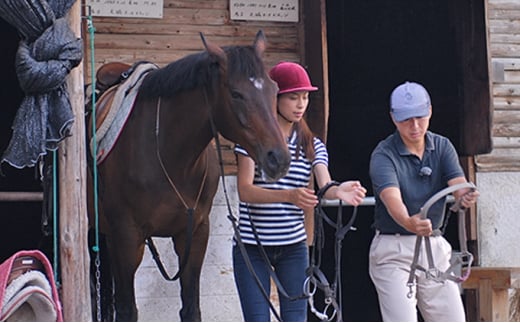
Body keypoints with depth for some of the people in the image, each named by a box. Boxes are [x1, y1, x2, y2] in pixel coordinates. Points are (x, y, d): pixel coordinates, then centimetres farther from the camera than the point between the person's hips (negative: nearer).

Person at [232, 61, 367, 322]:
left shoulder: (312, 145, 7)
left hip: (293, 247, 3)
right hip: (251, 246, -3)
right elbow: (245, 190, -17)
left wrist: (339, 191, -36)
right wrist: (289, 196, -33)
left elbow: (325, 187, -10)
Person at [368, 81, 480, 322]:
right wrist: (410, 223, -52)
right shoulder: (383, 155, -13)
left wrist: (466, 196, -39)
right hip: (392, 250, -5)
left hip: (435, 247, 5)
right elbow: (392, 198, -30)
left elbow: (458, 184, -13)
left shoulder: (442, 147, 3)